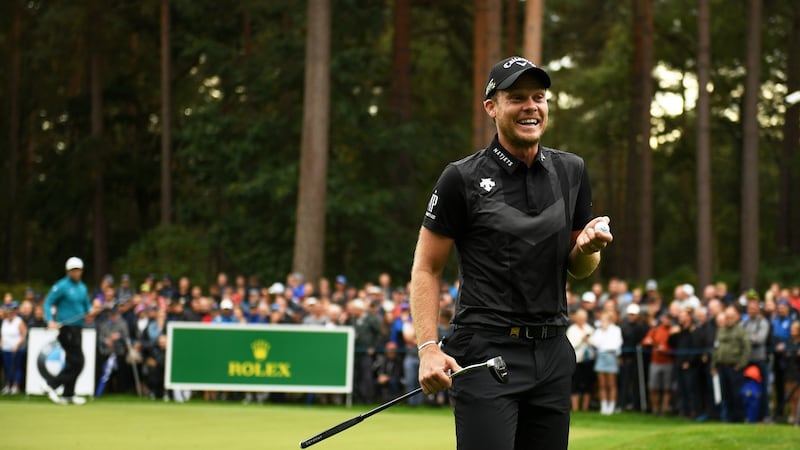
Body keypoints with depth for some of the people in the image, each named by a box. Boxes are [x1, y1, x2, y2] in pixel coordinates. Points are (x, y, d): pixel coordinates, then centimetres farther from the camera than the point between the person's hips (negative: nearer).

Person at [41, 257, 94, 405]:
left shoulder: (82, 287, 14)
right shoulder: (61, 286, -8)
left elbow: (87, 305, 25)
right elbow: (48, 303, -9)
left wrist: (89, 313, 2)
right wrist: (50, 320, -23)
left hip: (77, 328, 8)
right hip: (66, 327, -8)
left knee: (72, 363, 9)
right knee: (77, 362, -13)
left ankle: (68, 394, 14)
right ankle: (51, 385, -7)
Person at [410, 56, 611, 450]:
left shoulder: (571, 171, 11)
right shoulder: (463, 178, -4)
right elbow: (426, 269, -2)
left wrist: (588, 247, -5)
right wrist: (428, 348, -13)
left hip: (552, 354, 5)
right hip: (486, 352, -5)